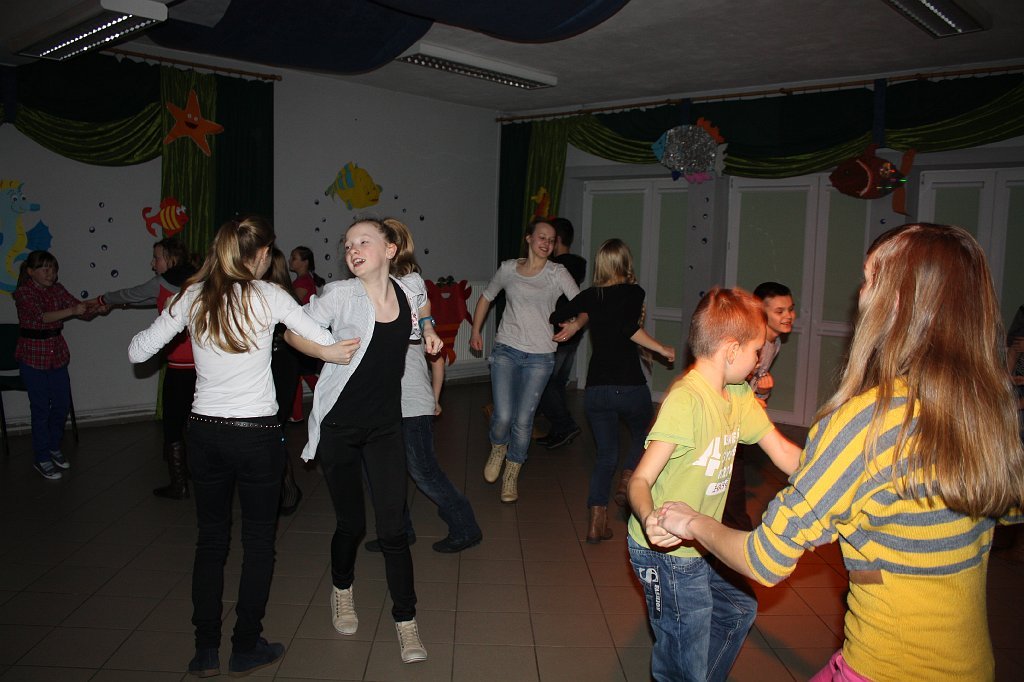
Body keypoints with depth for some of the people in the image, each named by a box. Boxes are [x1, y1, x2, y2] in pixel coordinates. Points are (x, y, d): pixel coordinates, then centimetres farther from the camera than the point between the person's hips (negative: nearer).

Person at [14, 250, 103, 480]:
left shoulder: (57, 289, 4)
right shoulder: (23, 293, -12)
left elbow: (83, 311, -1)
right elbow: (42, 316, -27)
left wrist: (96, 309, -22)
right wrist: (72, 310, -39)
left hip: (57, 353, 5)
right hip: (33, 355, -5)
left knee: (62, 405, 11)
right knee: (41, 408, 1)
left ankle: (53, 447, 32)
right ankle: (41, 459, 14)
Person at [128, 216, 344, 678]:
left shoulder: (193, 297, 0)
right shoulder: (268, 296, -10)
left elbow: (138, 352, 6)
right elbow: (329, 342, -9)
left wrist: (167, 320, 23)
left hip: (204, 431, 4)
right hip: (256, 434, -4)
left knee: (211, 539, 17)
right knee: (259, 541, 12)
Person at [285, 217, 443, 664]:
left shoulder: (411, 288, -3)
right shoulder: (340, 295, -14)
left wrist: (428, 330, 5)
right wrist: (327, 351, -17)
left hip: (385, 426, 2)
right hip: (338, 426, -2)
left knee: (393, 528, -1)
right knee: (352, 523, 9)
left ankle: (406, 623, 15)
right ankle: (342, 591, 41)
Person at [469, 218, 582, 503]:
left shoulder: (558, 274, -2)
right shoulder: (509, 269, 4)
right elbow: (486, 297, 19)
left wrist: (576, 324, -24)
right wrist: (475, 331, 15)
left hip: (540, 356, -1)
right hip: (506, 350, 1)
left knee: (522, 421, 1)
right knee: (502, 416, -11)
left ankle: (511, 477, 23)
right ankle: (498, 449, 26)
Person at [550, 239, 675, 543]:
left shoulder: (589, 296, 7)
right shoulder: (633, 292, -4)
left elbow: (554, 316, 12)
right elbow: (628, 327, -21)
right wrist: (662, 349, -12)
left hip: (596, 389, 3)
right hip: (630, 386, -3)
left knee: (605, 455, 14)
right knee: (643, 432, 27)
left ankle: (597, 523, 9)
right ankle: (630, 478, 5)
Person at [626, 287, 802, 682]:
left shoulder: (739, 396, 1)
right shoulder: (685, 400, -27)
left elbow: (784, 454, 5)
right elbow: (640, 479, -30)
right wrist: (649, 520, -49)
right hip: (667, 551, -9)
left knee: (739, 610, 28)